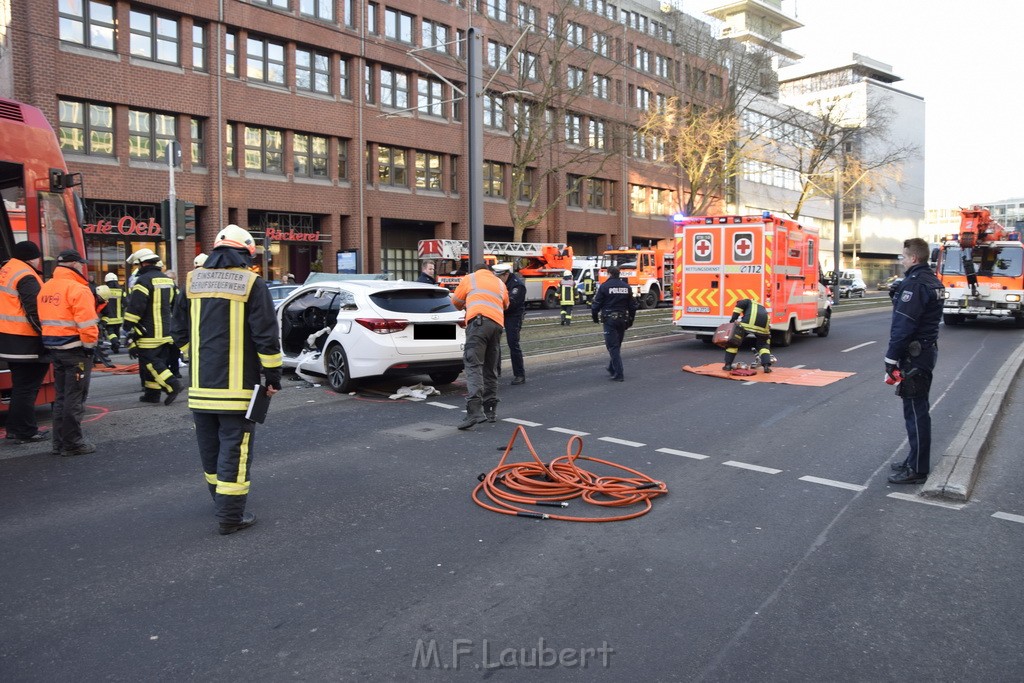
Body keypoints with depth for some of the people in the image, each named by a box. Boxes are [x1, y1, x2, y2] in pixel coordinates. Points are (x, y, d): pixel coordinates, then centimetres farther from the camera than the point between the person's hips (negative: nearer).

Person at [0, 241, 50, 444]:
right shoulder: (26, 277, -16)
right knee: (27, 387, -3)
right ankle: (25, 433, 2)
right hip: (25, 341, -10)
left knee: (20, 385, 19)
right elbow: (34, 311, -21)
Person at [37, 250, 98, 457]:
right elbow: (86, 323, -21)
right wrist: (90, 344, -11)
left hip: (54, 349, 8)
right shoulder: (77, 289, -15)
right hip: (75, 349, -8)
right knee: (74, 398, -1)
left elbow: (45, 319, 13)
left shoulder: (45, 288, 12)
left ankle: (59, 442, 21)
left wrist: (53, 340, 16)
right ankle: (72, 443, 5)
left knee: (61, 397, 16)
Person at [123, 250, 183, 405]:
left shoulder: (143, 280, -12)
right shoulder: (168, 280, 14)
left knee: (150, 362, -5)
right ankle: (153, 393, 16)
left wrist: (128, 327, -10)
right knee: (159, 361, 12)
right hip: (166, 332, 8)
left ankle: (173, 385, -16)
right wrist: (173, 327, 28)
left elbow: (134, 307, -17)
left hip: (149, 333, -8)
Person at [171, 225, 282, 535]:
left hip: (201, 384, 6)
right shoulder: (252, 283, -9)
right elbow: (266, 335, -13)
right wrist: (273, 376, -4)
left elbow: (180, 331, 14)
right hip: (237, 386, -6)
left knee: (210, 446, 18)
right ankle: (230, 516, 3)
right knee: (234, 449, 0)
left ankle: (222, 500, 35)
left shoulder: (193, 280, 8)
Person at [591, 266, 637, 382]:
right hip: (623, 319, 5)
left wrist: (595, 317, 9)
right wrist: (630, 321, 19)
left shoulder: (604, 286, -7)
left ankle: (619, 374, -7)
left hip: (609, 320, -5)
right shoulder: (626, 287, 8)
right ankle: (612, 369, 32)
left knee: (613, 347, -3)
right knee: (617, 345, 19)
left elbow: (596, 304, -7)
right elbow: (633, 305, 11)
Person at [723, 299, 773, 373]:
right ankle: (767, 366, 8)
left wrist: (733, 320, -1)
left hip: (749, 323, -4)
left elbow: (740, 303, 0)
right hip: (764, 326, 4)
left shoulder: (748, 302, 29)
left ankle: (728, 365, 12)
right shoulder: (762, 308, 41)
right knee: (763, 345, 25)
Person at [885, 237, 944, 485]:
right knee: (918, 409, 17)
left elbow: (903, 326, -22)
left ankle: (917, 470, 2)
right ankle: (916, 461, 28)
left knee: (915, 411, -4)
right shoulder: (933, 281, 14)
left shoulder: (914, 283, -18)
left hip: (914, 355, -10)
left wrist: (891, 358, -16)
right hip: (928, 349, 10)